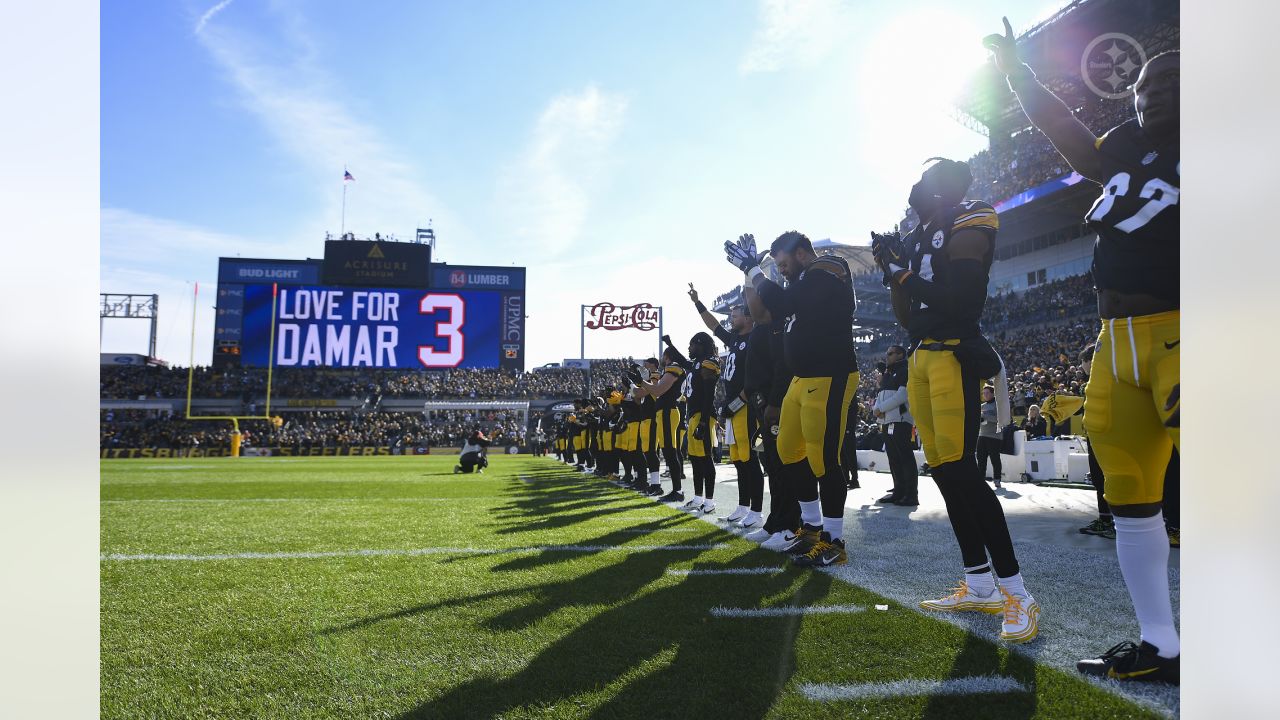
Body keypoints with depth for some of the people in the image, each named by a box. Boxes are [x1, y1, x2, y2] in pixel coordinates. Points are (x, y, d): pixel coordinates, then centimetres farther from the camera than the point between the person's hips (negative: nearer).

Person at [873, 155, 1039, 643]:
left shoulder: (966, 225, -5)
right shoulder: (916, 239, 20)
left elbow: (961, 302, -18)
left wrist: (906, 272, -13)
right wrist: (894, 273, 9)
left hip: (953, 354, -9)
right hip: (920, 358, 9)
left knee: (960, 470, -14)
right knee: (944, 472, 7)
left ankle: (1017, 594, -7)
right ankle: (980, 585, 16)